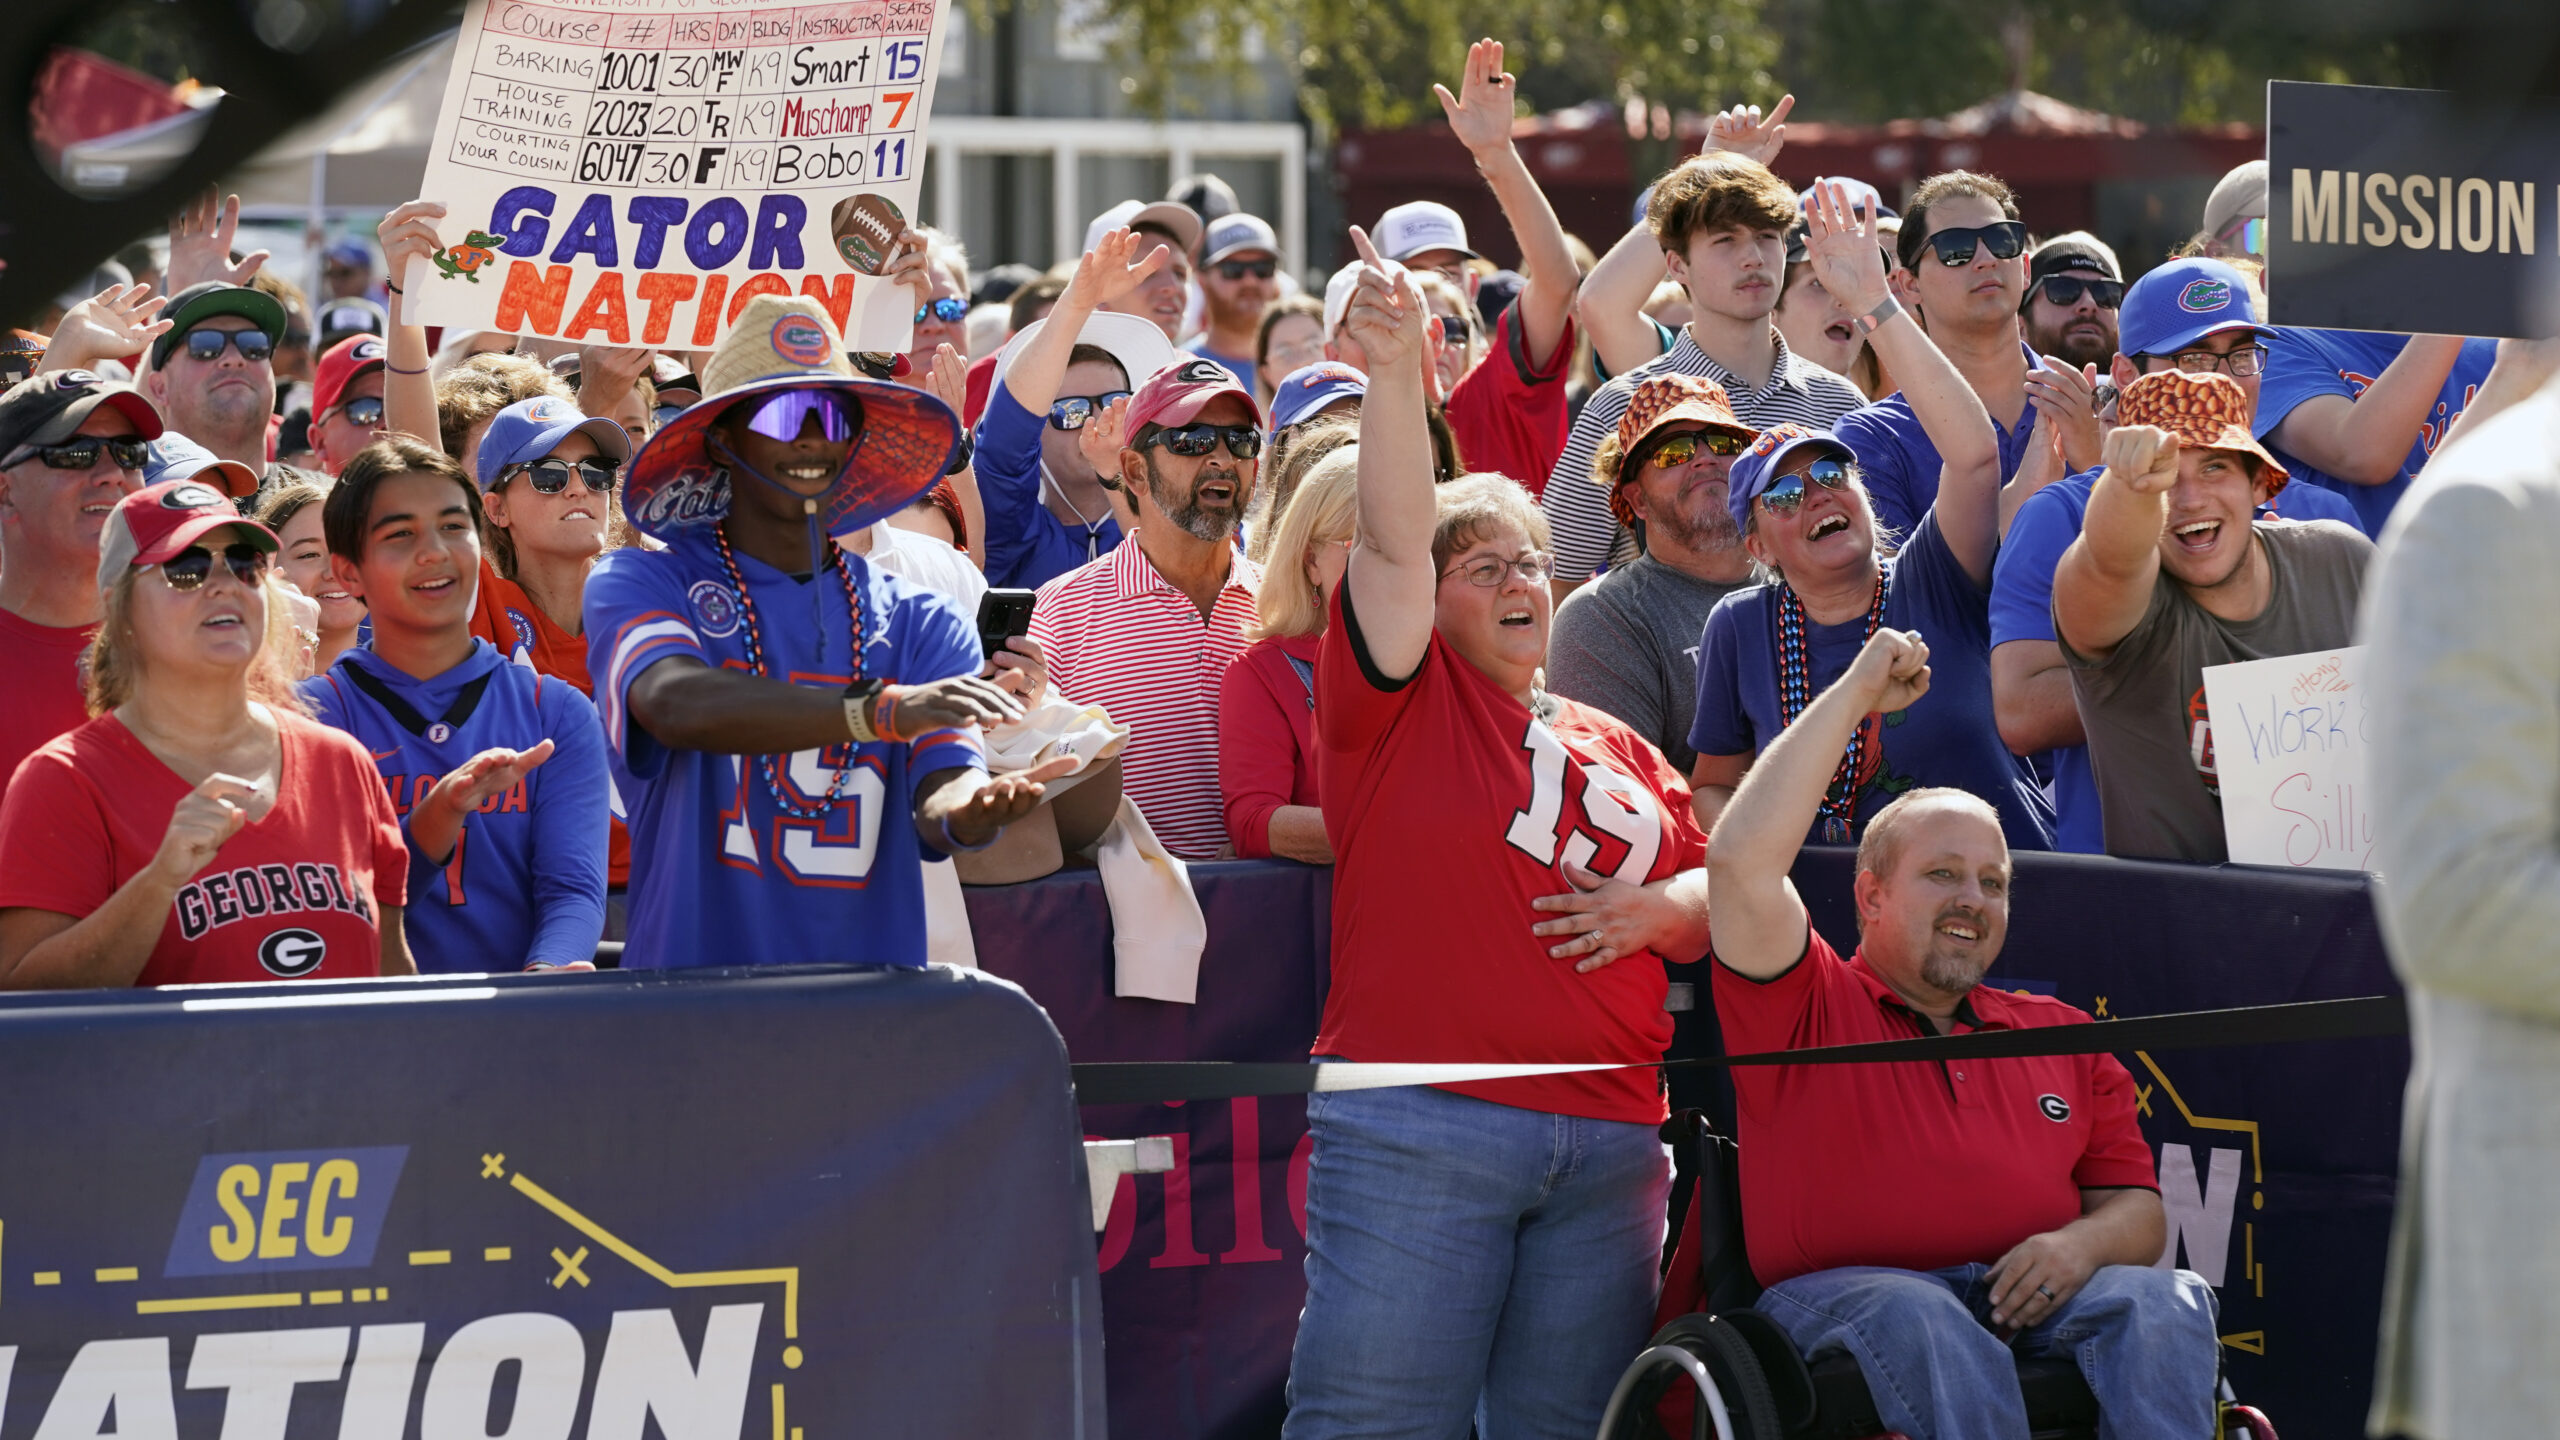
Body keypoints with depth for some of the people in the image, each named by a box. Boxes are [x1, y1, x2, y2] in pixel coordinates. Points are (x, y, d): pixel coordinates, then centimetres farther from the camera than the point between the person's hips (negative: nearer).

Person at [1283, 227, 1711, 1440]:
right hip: (1415, 1127, -5)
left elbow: (1713, 894, 22)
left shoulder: (1616, 750, 20)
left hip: (1608, 1147, 5)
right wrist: (1395, 371, -21)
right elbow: (1391, 537, -9)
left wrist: (1659, 907, -1)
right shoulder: (1399, 698, 5)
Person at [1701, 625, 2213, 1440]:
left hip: (2026, 1299, 4)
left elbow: (2137, 1212, 22)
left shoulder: (2063, 1036, 27)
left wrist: (2080, 1245, -5)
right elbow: (1742, 862, -3)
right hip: (1841, 1294, -4)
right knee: (1923, 1319, -39)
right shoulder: (1809, 1007, 14)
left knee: (2167, 1300, -27)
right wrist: (1854, 694, 7)